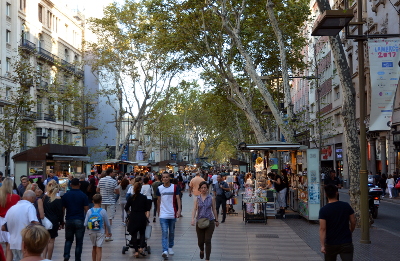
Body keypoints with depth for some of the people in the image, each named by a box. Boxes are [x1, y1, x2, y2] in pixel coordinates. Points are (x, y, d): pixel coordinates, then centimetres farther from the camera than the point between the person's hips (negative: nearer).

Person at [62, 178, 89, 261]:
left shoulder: (65, 195, 0)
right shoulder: (83, 195, -5)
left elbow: (63, 209, 2)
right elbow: (86, 209, -6)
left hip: (69, 220, 2)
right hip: (80, 220, -2)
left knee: (68, 239, 17)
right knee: (79, 242, 7)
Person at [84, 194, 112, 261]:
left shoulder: (89, 211, -5)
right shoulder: (103, 211, -10)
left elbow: (85, 224, -5)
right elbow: (107, 224, -4)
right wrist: (109, 232, 12)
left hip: (92, 232, 3)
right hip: (100, 232, -3)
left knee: (94, 247, 21)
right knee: (99, 249, -1)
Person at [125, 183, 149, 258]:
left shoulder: (131, 198, -3)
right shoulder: (144, 198, -3)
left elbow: (126, 208, 2)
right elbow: (147, 209, 3)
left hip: (133, 218, 0)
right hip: (142, 218, 1)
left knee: (134, 234, 7)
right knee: (142, 233, 15)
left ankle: (136, 251, 2)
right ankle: (141, 248, -4)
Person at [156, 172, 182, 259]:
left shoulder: (175, 187, -1)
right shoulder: (159, 188, 3)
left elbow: (178, 199, -3)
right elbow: (159, 201, 14)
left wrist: (179, 210, -14)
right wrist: (158, 212, 20)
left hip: (172, 214, 1)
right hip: (163, 214, -1)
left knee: (171, 232, 13)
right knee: (164, 232, -9)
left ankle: (170, 247, 31)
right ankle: (165, 251, -14)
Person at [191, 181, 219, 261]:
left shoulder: (211, 198, 1)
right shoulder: (197, 199, 2)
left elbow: (214, 209, 8)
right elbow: (194, 209, -4)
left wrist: (216, 220, 14)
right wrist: (193, 219, -20)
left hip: (210, 221, -1)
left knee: (207, 241, -8)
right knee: (200, 241, 10)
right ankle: (202, 251, 43)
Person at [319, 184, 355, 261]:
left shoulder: (323, 210, -11)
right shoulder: (346, 206, -3)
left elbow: (322, 228, -16)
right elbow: (353, 223, 3)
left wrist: (322, 245, -16)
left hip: (330, 244, 0)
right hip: (346, 243, 1)